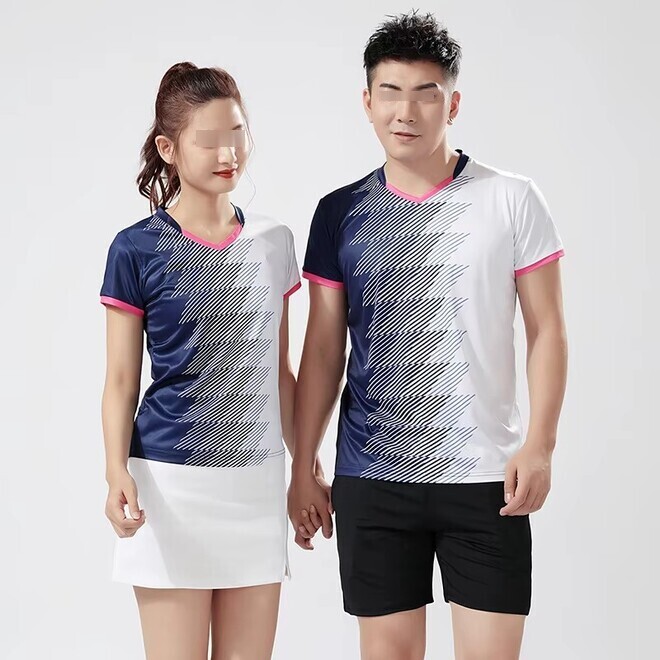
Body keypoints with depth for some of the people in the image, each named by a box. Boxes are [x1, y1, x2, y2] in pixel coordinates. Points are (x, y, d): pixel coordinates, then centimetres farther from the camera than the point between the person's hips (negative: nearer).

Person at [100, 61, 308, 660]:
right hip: (171, 479, -4)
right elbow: (122, 379, -3)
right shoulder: (138, 249, -4)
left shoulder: (274, 244, 7)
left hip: (257, 479, 4)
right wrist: (117, 473, -17)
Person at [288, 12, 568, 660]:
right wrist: (302, 468, 6)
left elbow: (546, 331, 0)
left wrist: (539, 444, -10)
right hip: (370, 479, 2)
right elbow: (323, 351, 8)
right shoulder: (340, 213, 5)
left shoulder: (511, 200, -1)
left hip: (486, 477, -2)